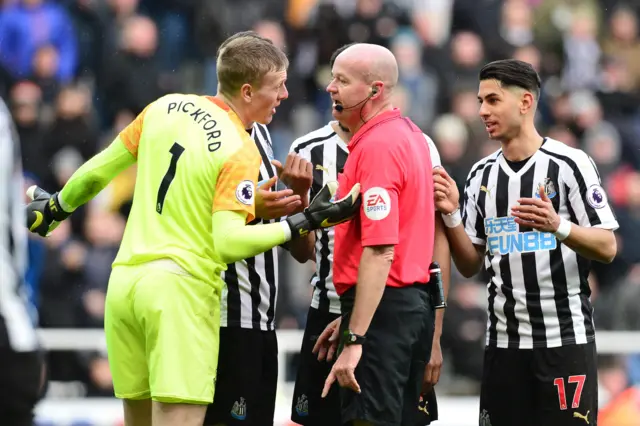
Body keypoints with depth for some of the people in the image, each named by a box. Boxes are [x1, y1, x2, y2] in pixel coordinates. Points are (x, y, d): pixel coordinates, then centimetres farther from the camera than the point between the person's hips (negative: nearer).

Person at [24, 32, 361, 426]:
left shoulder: (166, 108, 8)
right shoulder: (241, 152, -11)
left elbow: (102, 167, 18)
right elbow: (228, 242, -19)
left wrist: (57, 206, 34)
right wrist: (305, 223, -16)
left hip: (124, 282, 7)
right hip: (182, 290, -7)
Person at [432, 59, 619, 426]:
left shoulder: (571, 164, -6)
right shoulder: (482, 175, 10)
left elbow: (607, 248, -9)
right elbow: (470, 266, 13)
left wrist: (558, 226, -26)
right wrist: (451, 216, -2)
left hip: (565, 340, -5)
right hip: (503, 341, 5)